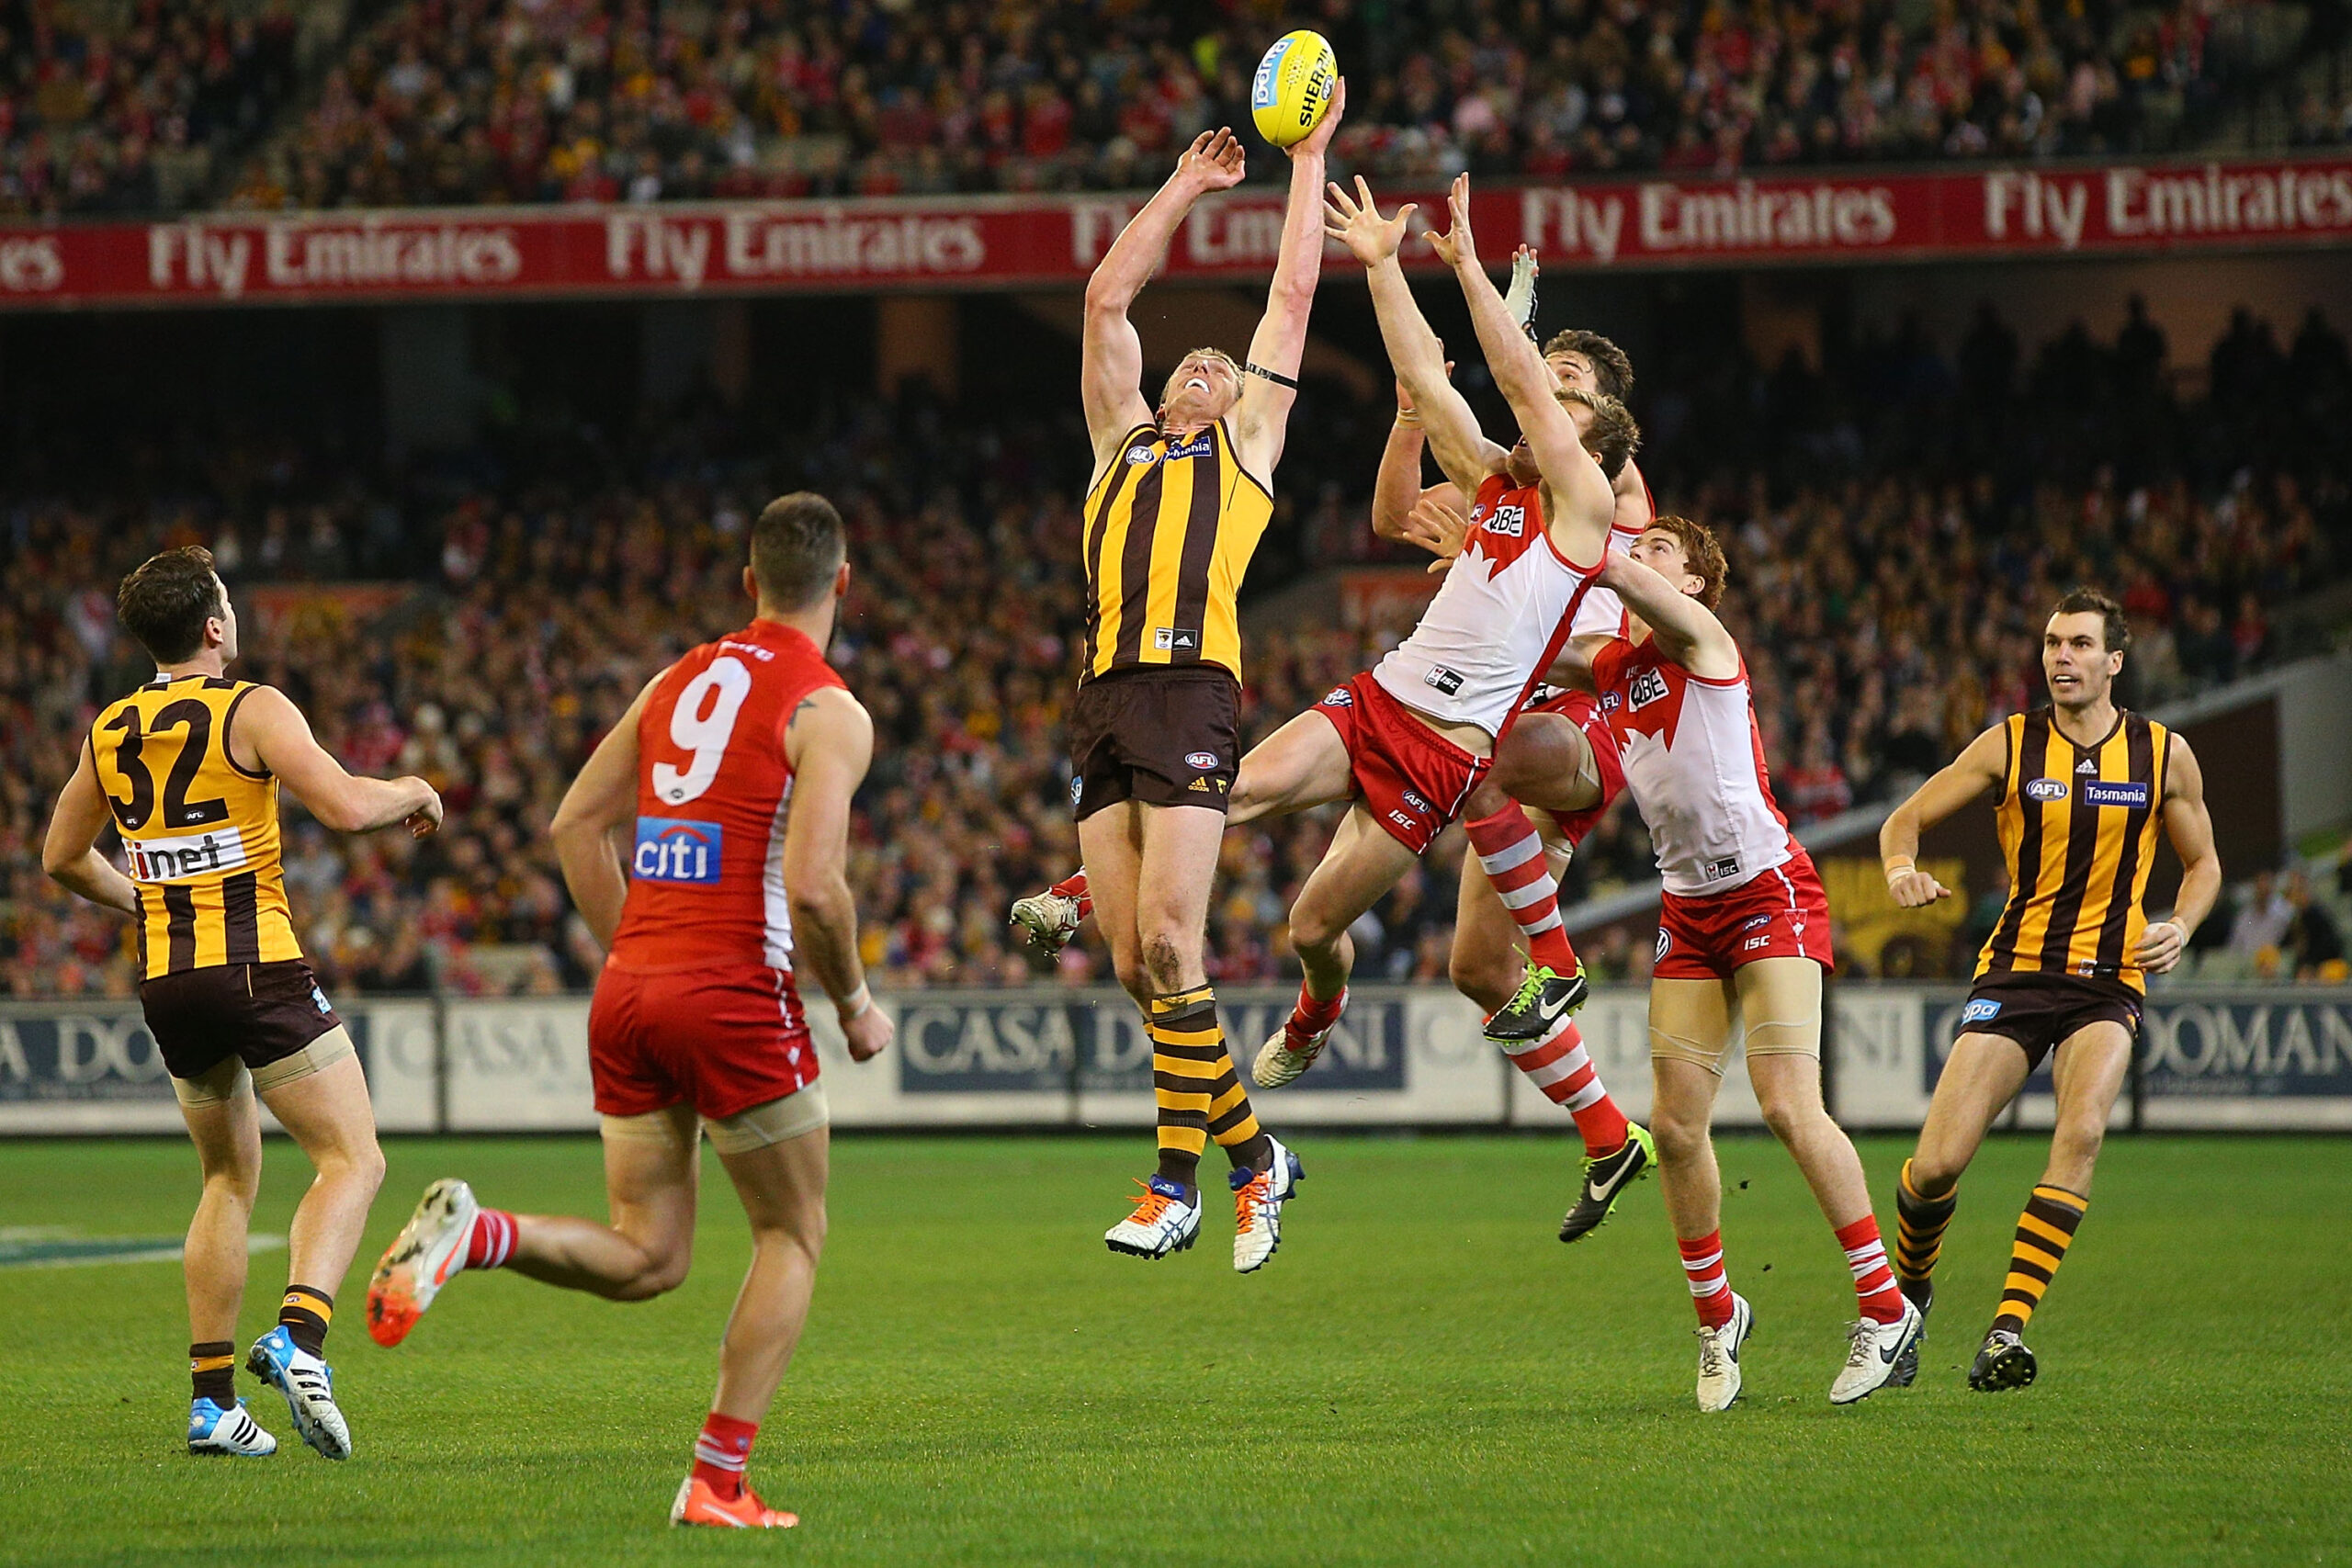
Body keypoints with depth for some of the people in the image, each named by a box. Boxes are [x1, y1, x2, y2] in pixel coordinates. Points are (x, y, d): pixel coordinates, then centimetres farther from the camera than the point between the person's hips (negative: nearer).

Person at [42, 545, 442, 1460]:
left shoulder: (111, 730, 11)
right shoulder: (252, 710, -8)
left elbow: (62, 858, 21)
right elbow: (345, 807, -19)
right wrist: (412, 792, 1)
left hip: (165, 978, 6)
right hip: (257, 967, -6)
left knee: (229, 1181, 19)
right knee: (352, 1160, -3)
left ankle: (212, 1400, 13)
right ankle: (300, 1340, -27)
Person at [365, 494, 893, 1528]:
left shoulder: (678, 683, 15)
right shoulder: (828, 712, -5)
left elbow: (575, 826, 16)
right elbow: (811, 883, -16)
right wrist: (855, 1004, -1)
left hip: (631, 988, 6)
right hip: (736, 997, -6)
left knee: (645, 1258, 12)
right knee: (792, 1236, 12)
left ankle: (471, 1234, -15)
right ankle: (718, 1483, 5)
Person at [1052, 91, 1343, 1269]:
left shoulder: (1248, 443, 19)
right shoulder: (1123, 442, 29)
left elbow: (1294, 295, 21)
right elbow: (1108, 296, 31)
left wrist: (1310, 157, 28)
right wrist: (1184, 188, 37)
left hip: (1191, 693, -5)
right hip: (1105, 696, 5)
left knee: (1168, 940, -15)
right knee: (1134, 961, -1)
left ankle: (1176, 1184, -13)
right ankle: (1251, 1152, 11)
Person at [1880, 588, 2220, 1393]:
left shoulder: (2164, 754, 3)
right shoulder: (2010, 743, 1)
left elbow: (2202, 861, 16)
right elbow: (1905, 819, 5)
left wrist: (2179, 926, -5)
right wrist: (1902, 867, -18)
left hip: (2110, 979, 0)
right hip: (2015, 971, 0)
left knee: (2082, 1130, -28)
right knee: (1937, 1164, -10)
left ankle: (2008, 1328, -29)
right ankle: (1910, 1287, 23)